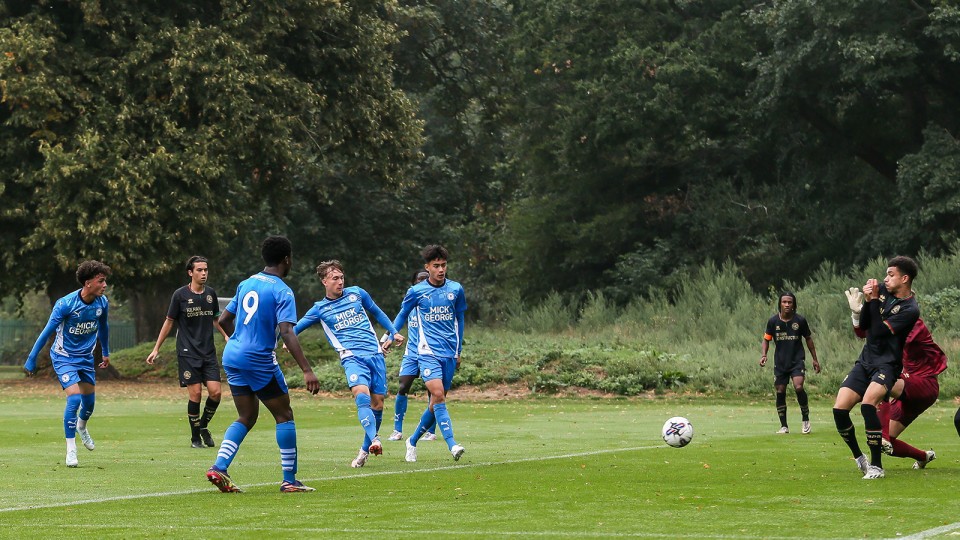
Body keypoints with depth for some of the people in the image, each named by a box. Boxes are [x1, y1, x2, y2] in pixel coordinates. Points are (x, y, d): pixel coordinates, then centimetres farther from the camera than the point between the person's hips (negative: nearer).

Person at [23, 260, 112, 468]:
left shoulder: (102, 303, -8)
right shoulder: (65, 304, -25)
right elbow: (47, 331, -18)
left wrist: (106, 353, 23)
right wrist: (32, 359, -14)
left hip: (86, 357, 6)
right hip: (64, 357, -6)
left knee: (89, 400, 11)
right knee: (74, 397, -20)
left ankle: (81, 427, 47)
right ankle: (71, 450, -11)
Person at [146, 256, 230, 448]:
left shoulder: (211, 293, 8)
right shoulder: (180, 295, -5)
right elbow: (169, 322, 3)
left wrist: (226, 336, 11)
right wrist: (156, 348, 4)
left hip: (209, 352, 4)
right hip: (187, 352, -4)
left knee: (215, 392, -8)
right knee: (195, 393, -8)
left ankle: (203, 425, 18)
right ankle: (195, 437, 7)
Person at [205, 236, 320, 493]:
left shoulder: (246, 284, 11)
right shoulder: (282, 291, -11)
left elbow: (224, 320, 17)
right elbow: (287, 334, -22)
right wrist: (307, 371, -26)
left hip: (232, 356, 7)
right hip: (259, 360, -7)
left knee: (246, 417, 14)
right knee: (284, 415, 5)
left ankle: (218, 467, -3)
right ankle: (289, 480, 4)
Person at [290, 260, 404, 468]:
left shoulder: (356, 293, 14)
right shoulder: (320, 309, 9)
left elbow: (377, 312, 27)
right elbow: (296, 328, 14)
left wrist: (393, 332, 22)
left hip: (375, 353, 3)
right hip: (352, 357, -3)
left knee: (377, 404, -1)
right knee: (362, 395, -28)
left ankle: (365, 450, 13)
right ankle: (374, 440, -43)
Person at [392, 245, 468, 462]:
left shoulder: (455, 289, 5)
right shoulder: (416, 292, -2)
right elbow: (402, 315, 14)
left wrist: (459, 350, 18)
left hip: (449, 353, 3)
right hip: (428, 352, -3)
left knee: (437, 401, 5)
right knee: (438, 395, -21)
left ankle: (413, 441, 24)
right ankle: (452, 445, -27)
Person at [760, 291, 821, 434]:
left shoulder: (800, 320, -5)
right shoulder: (773, 321, -3)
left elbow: (808, 339, 8)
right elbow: (766, 339, 9)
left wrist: (815, 359, 11)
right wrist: (764, 355, -8)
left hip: (797, 360, -2)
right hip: (780, 362, 2)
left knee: (798, 387, -21)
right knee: (780, 392, 2)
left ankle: (805, 418, -1)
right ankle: (784, 426, 13)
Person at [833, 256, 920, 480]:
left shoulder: (910, 309, -13)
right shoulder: (882, 291, 6)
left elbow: (879, 331, -18)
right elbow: (863, 326, 6)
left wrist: (874, 300, -14)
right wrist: (868, 301, -9)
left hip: (887, 364, -6)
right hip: (865, 361, 6)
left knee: (868, 404, -32)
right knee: (839, 409, -10)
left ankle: (876, 466, -23)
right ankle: (859, 457, 11)